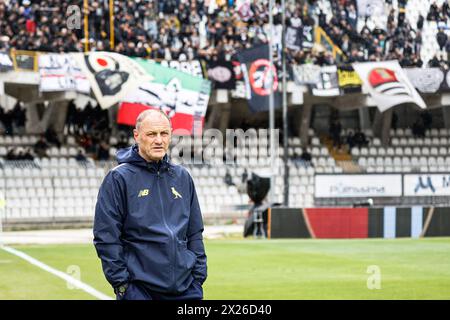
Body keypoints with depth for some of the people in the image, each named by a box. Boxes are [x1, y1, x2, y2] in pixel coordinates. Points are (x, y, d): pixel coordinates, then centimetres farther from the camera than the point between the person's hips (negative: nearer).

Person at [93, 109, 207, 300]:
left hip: (185, 288, 5)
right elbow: (106, 237, -7)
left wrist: (198, 277, 9)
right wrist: (121, 283, -11)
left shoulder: (182, 177, 12)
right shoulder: (119, 178, -4)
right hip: (139, 290, -5)